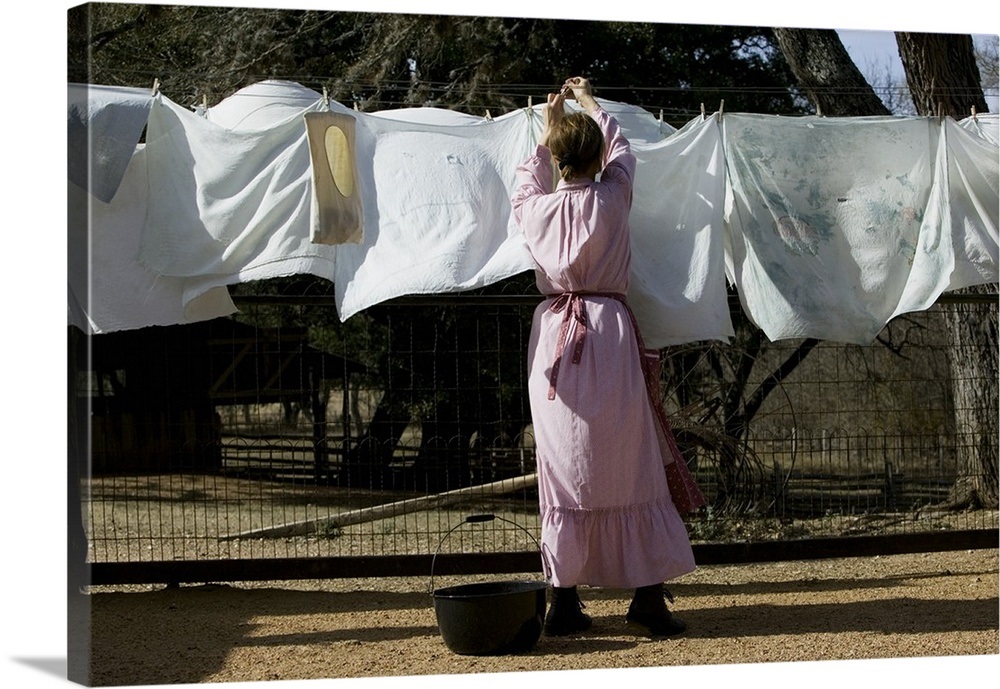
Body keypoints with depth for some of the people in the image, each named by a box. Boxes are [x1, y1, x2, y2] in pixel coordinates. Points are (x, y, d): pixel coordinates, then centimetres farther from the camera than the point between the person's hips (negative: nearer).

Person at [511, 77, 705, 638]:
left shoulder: (536, 207, 2)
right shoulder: (611, 198, -1)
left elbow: (530, 177, 28)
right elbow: (622, 147, 21)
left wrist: (550, 129, 40)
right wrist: (590, 102, 36)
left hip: (554, 337, 2)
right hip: (609, 333, -2)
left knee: (564, 470, 5)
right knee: (630, 469, 2)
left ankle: (564, 603, 7)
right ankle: (647, 599, 4)